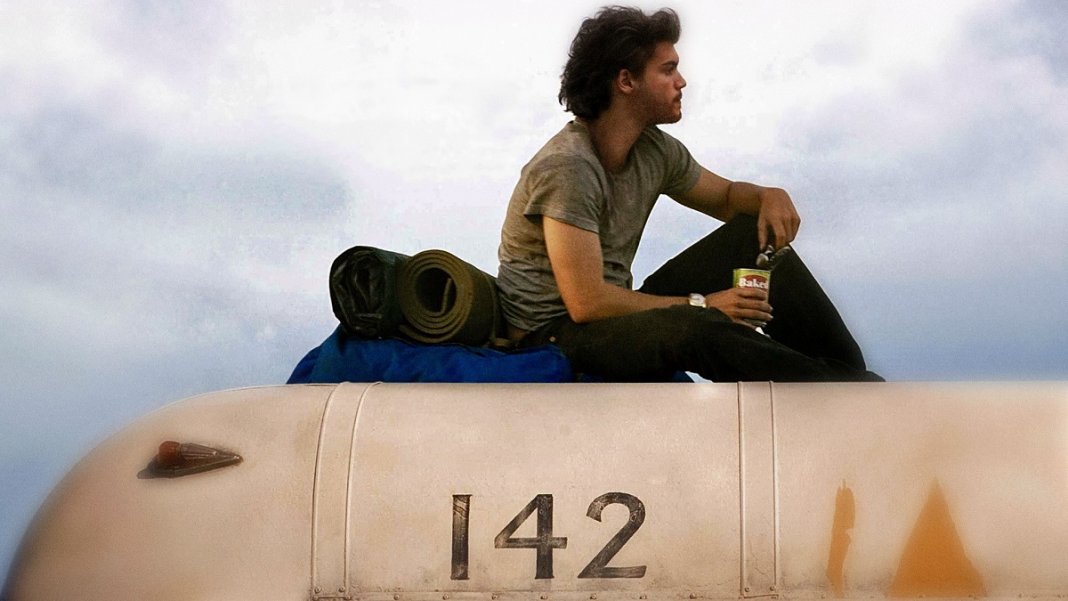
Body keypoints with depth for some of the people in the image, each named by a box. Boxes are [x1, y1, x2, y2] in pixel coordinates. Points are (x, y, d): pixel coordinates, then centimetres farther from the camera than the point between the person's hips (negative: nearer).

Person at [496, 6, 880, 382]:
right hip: (551, 334, -9)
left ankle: (847, 368, 0)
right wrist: (701, 305, -22)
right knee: (688, 326, -37)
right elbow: (587, 302, -28)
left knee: (752, 233, 1)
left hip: (616, 311, 9)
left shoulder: (654, 150, 1)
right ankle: (842, 387, -19)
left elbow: (726, 197, 19)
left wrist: (769, 196, -6)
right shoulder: (567, 167, -24)